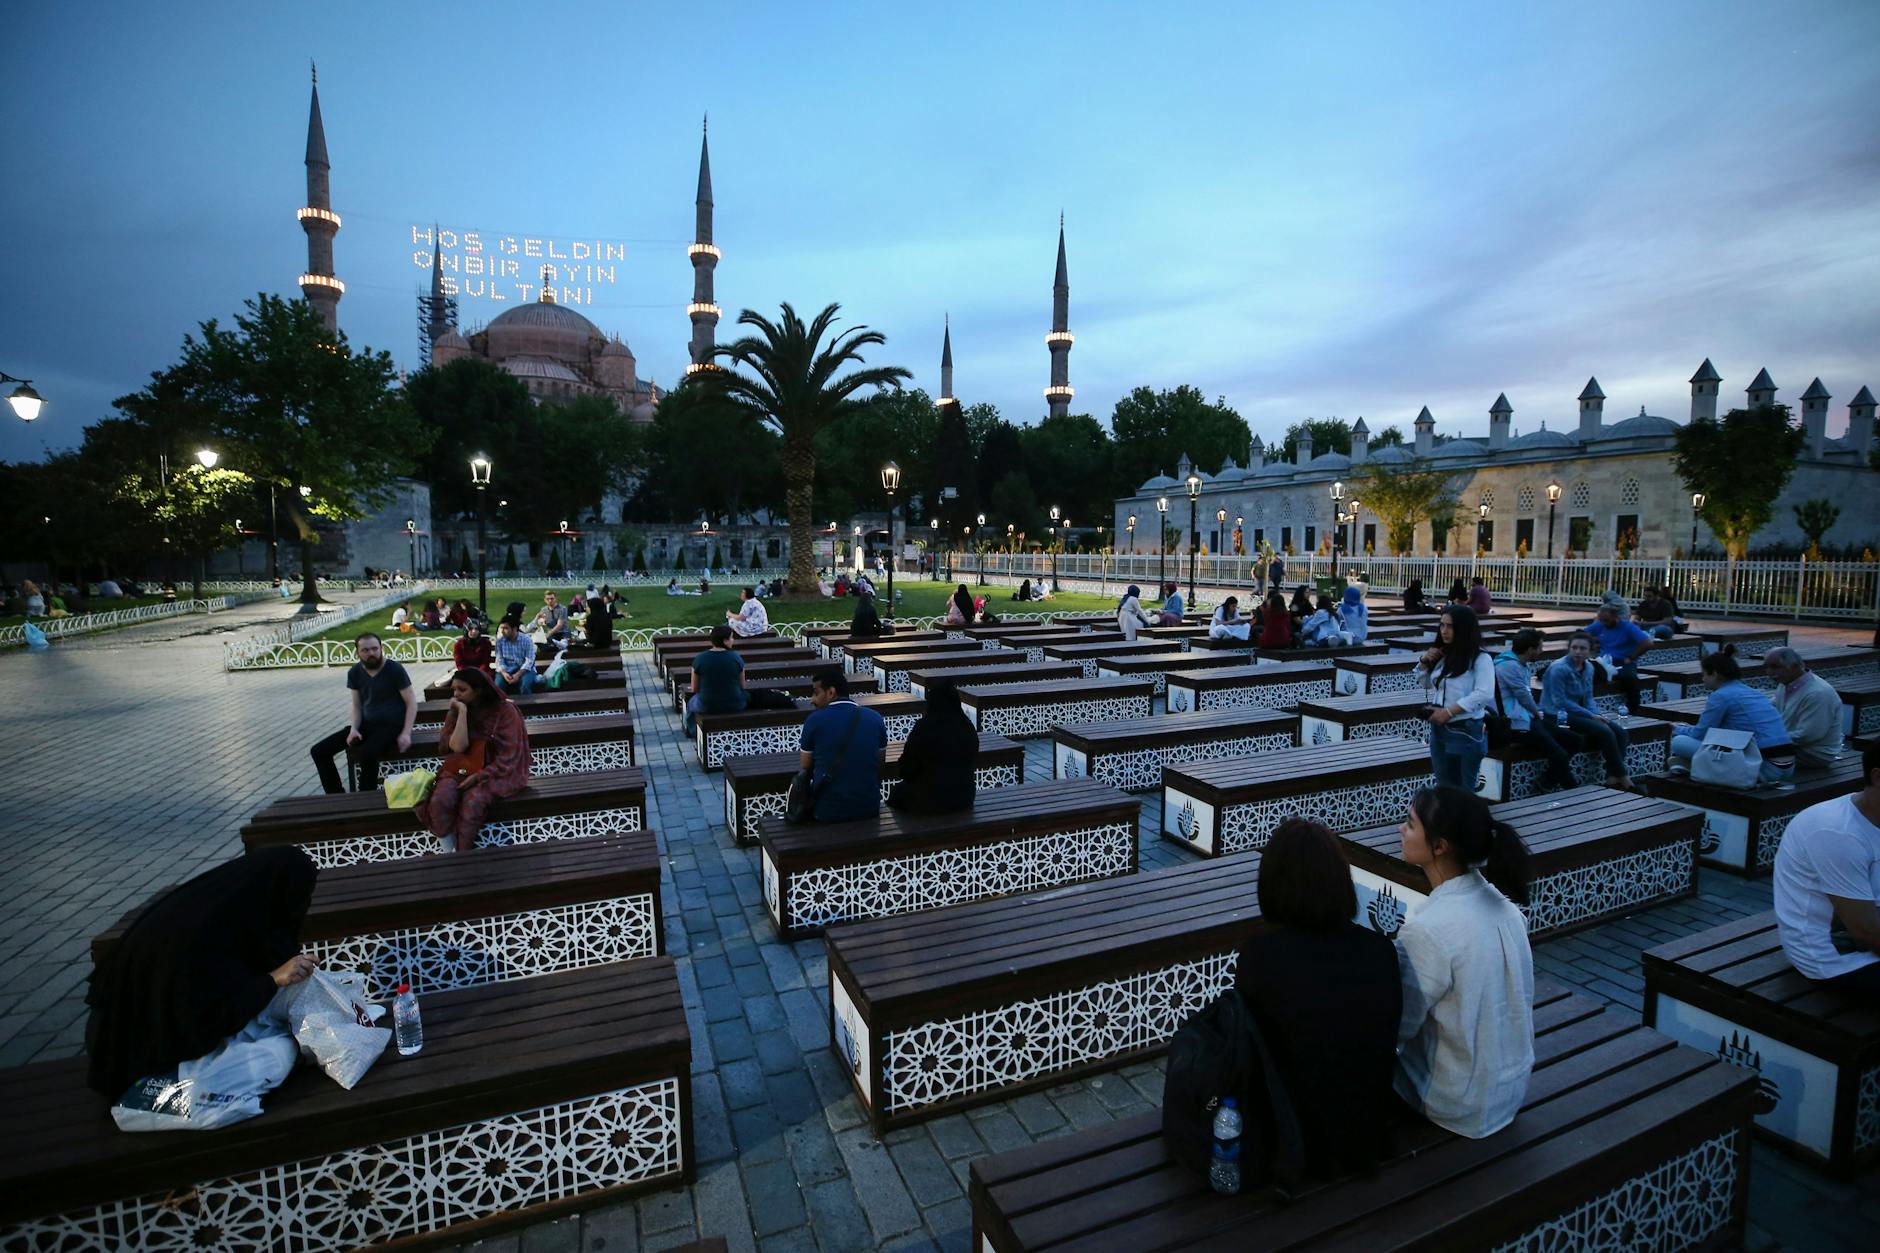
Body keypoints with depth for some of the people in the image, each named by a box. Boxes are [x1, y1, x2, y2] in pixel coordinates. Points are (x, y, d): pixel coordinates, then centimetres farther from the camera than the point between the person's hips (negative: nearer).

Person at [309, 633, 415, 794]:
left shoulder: (395, 669, -11)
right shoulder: (355, 672, 4)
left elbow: (411, 702, -10)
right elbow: (357, 706, 11)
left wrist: (406, 733, -20)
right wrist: (354, 728, -9)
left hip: (392, 725, -7)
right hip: (366, 724, 7)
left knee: (367, 753, -35)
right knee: (319, 751, -4)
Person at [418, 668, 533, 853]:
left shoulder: (504, 711, -10)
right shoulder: (454, 712, 3)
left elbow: (508, 756, -13)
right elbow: (458, 747, -11)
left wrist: (478, 776, -21)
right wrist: (462, 712, -15)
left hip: (495, 771, -4)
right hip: (462, 768, 4)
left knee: (471, 802, -32)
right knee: (440, 800, -27)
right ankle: (448, 853, -12)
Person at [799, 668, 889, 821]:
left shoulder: (814, 720, -9)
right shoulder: (875, 718, -2)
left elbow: (805, 767, 3)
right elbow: (879, 765, 9)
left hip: (828, 811, -2)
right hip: (870, 808, 3)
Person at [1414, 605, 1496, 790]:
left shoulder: (1480, 658, -11)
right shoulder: (1442, 655, 8)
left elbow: (1484, 694, -22)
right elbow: (1426, 684, 21)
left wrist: (1449, 711, -21)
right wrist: (1425, 661, 4)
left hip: (1466, 732, -6)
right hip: (1438, 730, 7)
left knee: (1463, 791, 5)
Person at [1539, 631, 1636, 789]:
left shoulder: (1588, 667, 8)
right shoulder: (1559, 668, -16)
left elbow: (1588, 697, 14)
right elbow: (1560, 701, -17)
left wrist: (1597, 715, -5)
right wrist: (1591, 715, -15)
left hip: (1577, 713, 8)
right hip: (1557, 716, -8)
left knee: (1619, 731, -9)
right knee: (1604, 732, -22)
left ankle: (1613, 778, -7)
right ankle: (1623, 777, -7)